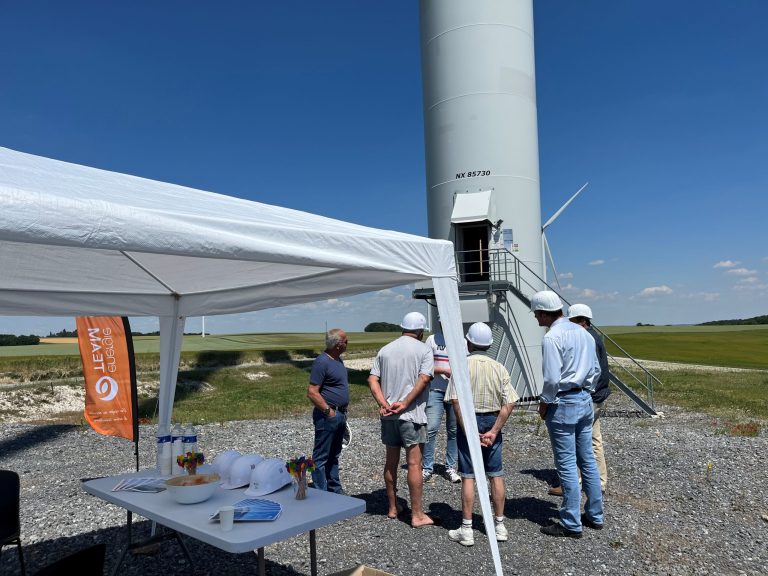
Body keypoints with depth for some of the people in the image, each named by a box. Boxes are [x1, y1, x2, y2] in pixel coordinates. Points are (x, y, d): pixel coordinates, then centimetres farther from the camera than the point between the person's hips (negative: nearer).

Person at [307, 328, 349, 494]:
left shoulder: (338, 360, 12)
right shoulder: (322, 362, -17)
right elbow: (312, 393, -20)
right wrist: (329, 411, -19)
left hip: (340, 415, 9)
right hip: (327, 416, -9)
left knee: (333, 456, 18)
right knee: (321, 457, 0)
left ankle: (335, 490, 28)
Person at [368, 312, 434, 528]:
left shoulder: (385, 350, 9)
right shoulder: (423, 350, -4)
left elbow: (372, 380, 1)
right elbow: (423, 379, -16)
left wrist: (383, 403, -8)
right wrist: (404, 403, -16)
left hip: (388, 414, 5)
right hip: (412, 414, -5)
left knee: (391, 462, 15)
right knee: (414, 464, 2)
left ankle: (392, 508, 27)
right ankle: (417, 515, 8)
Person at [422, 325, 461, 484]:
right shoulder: (433, 339, 2)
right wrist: (444, 371, -15)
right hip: (436, 391, -2)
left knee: (453, 431, 8)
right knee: (431, 429, -8)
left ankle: (450, 468, 20)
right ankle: (427, 469, 2)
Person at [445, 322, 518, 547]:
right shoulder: (499, 368, 0)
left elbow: (457, 402, -16)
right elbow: (509, 404, -5)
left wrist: (469, 432, -12)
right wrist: (494, 431, -6)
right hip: (492, 423, 3)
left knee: (468, 477, 2)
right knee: (496, 475, 12)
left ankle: (466, 530, 9)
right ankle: (500, 526, 21)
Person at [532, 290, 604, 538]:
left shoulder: (552, 337, -17)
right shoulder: (583, 332, 9)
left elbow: (552, 378, -20)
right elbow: (595, 370, 14)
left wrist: (544, 404, -7)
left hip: (563, 404, -8)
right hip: (585, 400, 8)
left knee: (567, 464, 0)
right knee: (587, 459, 16)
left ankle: (570, 524, 9)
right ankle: (594, 515, 26)